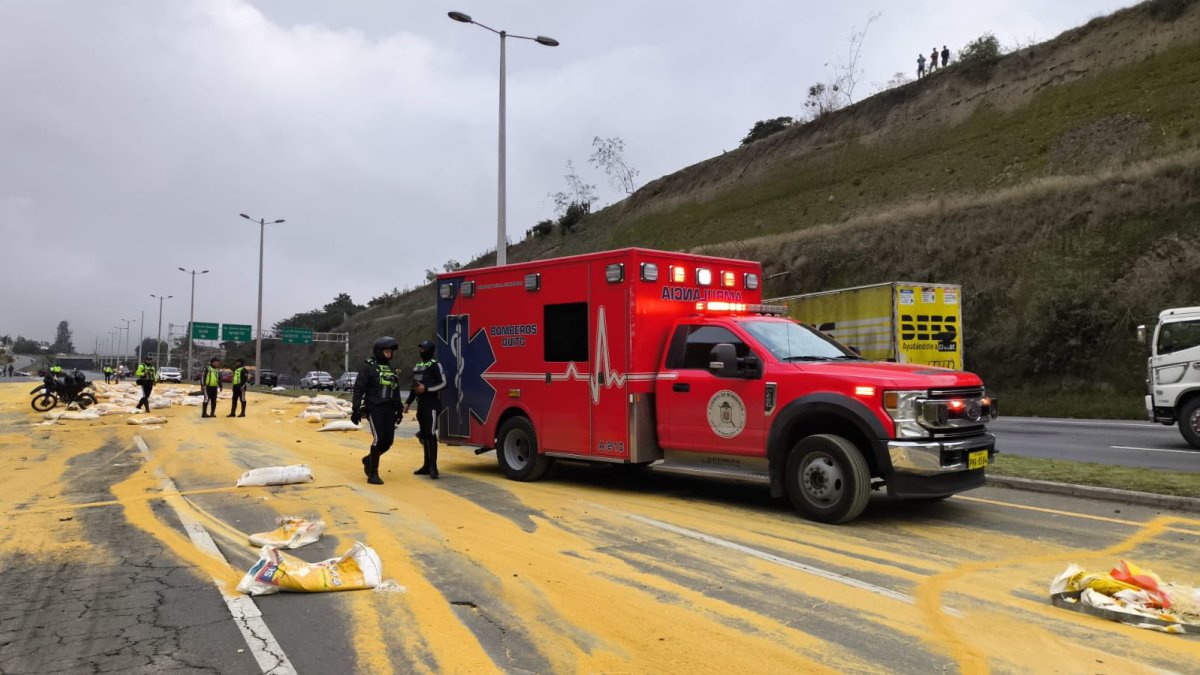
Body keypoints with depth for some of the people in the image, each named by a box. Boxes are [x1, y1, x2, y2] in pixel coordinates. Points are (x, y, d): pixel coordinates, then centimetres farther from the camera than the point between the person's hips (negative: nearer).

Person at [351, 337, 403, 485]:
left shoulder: (391, 369, 17)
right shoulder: (368, 367, -3)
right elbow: (358, 389, -6)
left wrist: (399, 410, 22)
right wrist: (355, 409, -11)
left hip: (389, 410, 6)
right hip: (374, 409, -6)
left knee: (388, 440, 3)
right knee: (378, 439, -13)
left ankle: (369, 460, 30)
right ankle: (373, 474, -3)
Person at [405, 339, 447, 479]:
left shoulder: (435, 365, -7)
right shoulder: (417, 366, 18)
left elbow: (443, 383, -12)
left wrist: (426, 389, -18)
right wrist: (408, 402, 17)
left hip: (432, 405, -8)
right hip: (421, 405, 8)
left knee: (431, 435, -13)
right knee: (424, 435, 11)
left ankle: (433, 467, -14)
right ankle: (427, 465, 17)